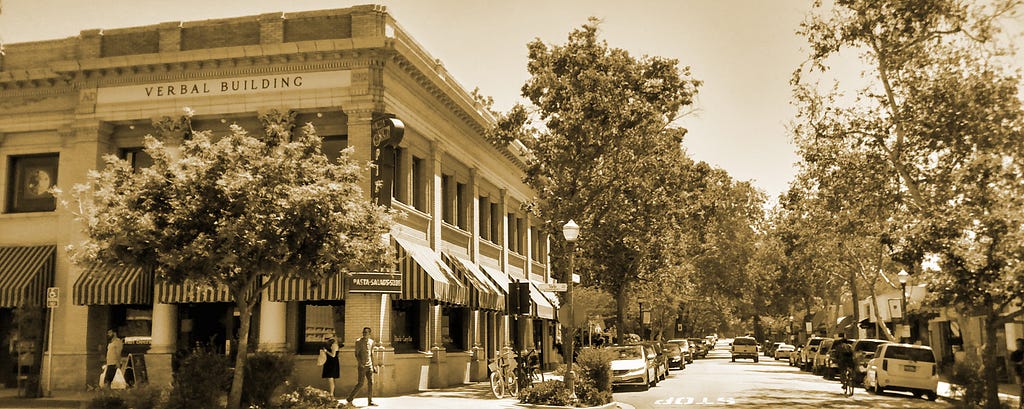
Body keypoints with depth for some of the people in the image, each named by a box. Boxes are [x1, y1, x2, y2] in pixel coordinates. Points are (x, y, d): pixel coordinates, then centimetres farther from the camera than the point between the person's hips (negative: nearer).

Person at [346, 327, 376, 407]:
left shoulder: (371, 342, 11)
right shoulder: (358, 341, -6)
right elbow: (356, 354, -10)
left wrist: (373, 365, 17)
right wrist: (361, 364, -22)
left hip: (369, 366, 5)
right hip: (361, 366, -5)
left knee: (370, 383, 2)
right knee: (360, 384, -7)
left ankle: (370, 401, 7)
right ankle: (349, 399, 6)